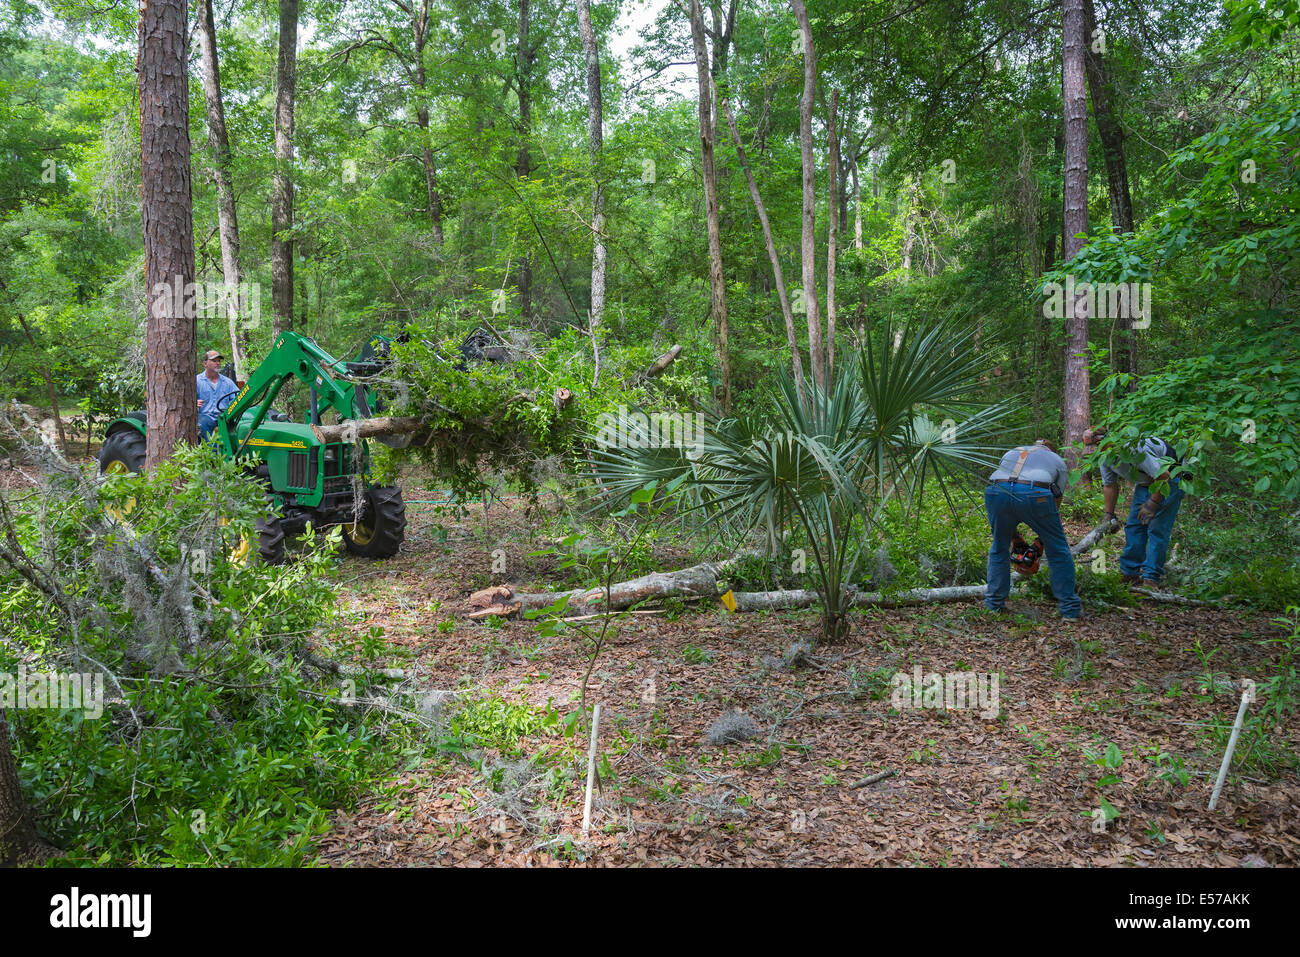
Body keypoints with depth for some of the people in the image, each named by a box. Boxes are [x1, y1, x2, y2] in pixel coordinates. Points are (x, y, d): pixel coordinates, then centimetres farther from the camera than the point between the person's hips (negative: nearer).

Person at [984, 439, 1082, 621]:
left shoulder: (1011, 453, 40)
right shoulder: (1058, 461, 33)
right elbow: (1055, 502, 29)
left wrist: (1015, 537, 40)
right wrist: (1042, 540, 39)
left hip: (996, 491, 3)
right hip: (1034, 494, -2)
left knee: (999, 548, 25)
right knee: (1058, 551, 16)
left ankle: (994, 602, 29)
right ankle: (1070, 608, 20)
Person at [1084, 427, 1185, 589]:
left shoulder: (1134, 450, -35)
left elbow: (1163, 475, -33)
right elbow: (1110, 485, 8)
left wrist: (1153, 503, -28)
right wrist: (1109, 514, 6)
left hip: (1170, 477, -8)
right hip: (1146, 482, 8)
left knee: (1157, 529, -14)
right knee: (1134, 525, 4)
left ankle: (1151, 578, -13)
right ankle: (1129, 573, 10)